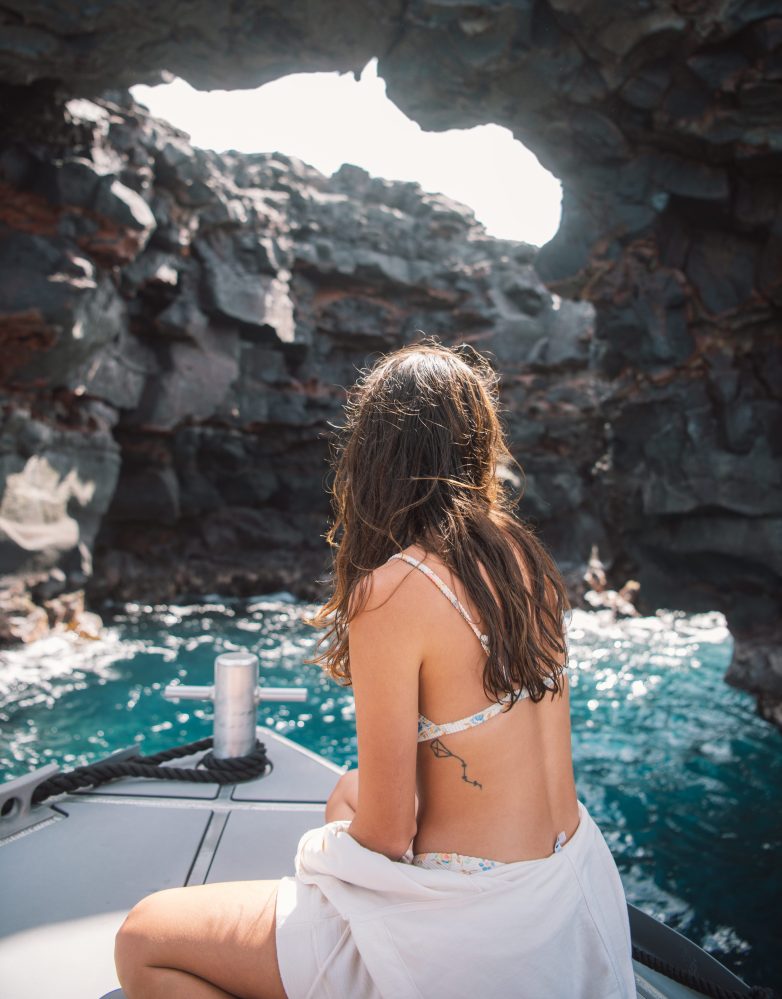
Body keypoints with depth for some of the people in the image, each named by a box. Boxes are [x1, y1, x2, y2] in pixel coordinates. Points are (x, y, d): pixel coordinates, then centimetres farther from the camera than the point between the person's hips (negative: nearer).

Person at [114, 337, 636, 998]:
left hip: (479, 933, -8)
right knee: (349, 791, 32)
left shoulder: (393, 589, -23)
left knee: (144, 942, 0)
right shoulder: (525, 553, 0)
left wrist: (330, 843, 4)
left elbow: (385, 832, -15)